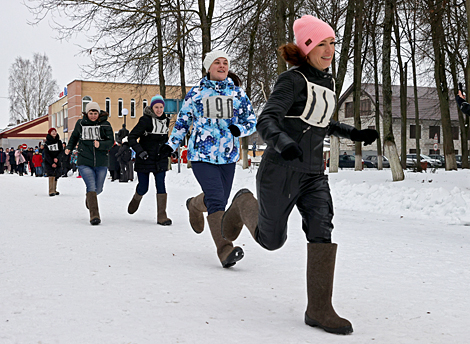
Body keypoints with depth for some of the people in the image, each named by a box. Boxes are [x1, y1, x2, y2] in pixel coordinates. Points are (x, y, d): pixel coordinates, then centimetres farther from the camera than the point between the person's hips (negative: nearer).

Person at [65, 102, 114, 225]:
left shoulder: (105, 125, 0)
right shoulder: (80, 123, 5)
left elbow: (111, 141, -6)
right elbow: (74, 136, 24)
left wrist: (100, 144, -23)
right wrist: (69, 148, 14)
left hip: (101, 163, 1)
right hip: (85, 162, -1)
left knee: (98, 189, 12)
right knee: (91, 187, -16)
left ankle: (89, 198, 49)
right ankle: (94, 215, -17)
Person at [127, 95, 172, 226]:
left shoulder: (165, 120, 7)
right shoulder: (145, 120, -13)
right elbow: (131, 137, -13)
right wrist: (140, 151, -22)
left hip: (161, 159, 4)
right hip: (144, 159, -4)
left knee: (161, 185, -8)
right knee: (143, 188, 3)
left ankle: (162, 216, -4)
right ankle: (136, 199, 40)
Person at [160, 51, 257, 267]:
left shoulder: (238, 93, 6)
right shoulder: (196, 93, 2)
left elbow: (252, 121, 9)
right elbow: (183, 120, 14)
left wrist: (239, 129, -12)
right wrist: (172, 143, 6)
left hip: (228, 156, 4)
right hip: (202, 155, -3)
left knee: (220, 199, 15)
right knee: (217, 200, -18)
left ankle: (195, 205, 50)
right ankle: (225, 251, -20)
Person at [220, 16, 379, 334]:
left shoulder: (327, 82, 12)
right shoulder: (293, 80, -12)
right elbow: (267, 120, -23)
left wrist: (355, 134, 17)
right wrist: (282, 142, -44)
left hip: (314, 174, 6)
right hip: (281, 172, -6)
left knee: (322, 231, -14)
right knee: (271, 240, 9)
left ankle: (319, 310, -9)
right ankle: (244, 203, 40)